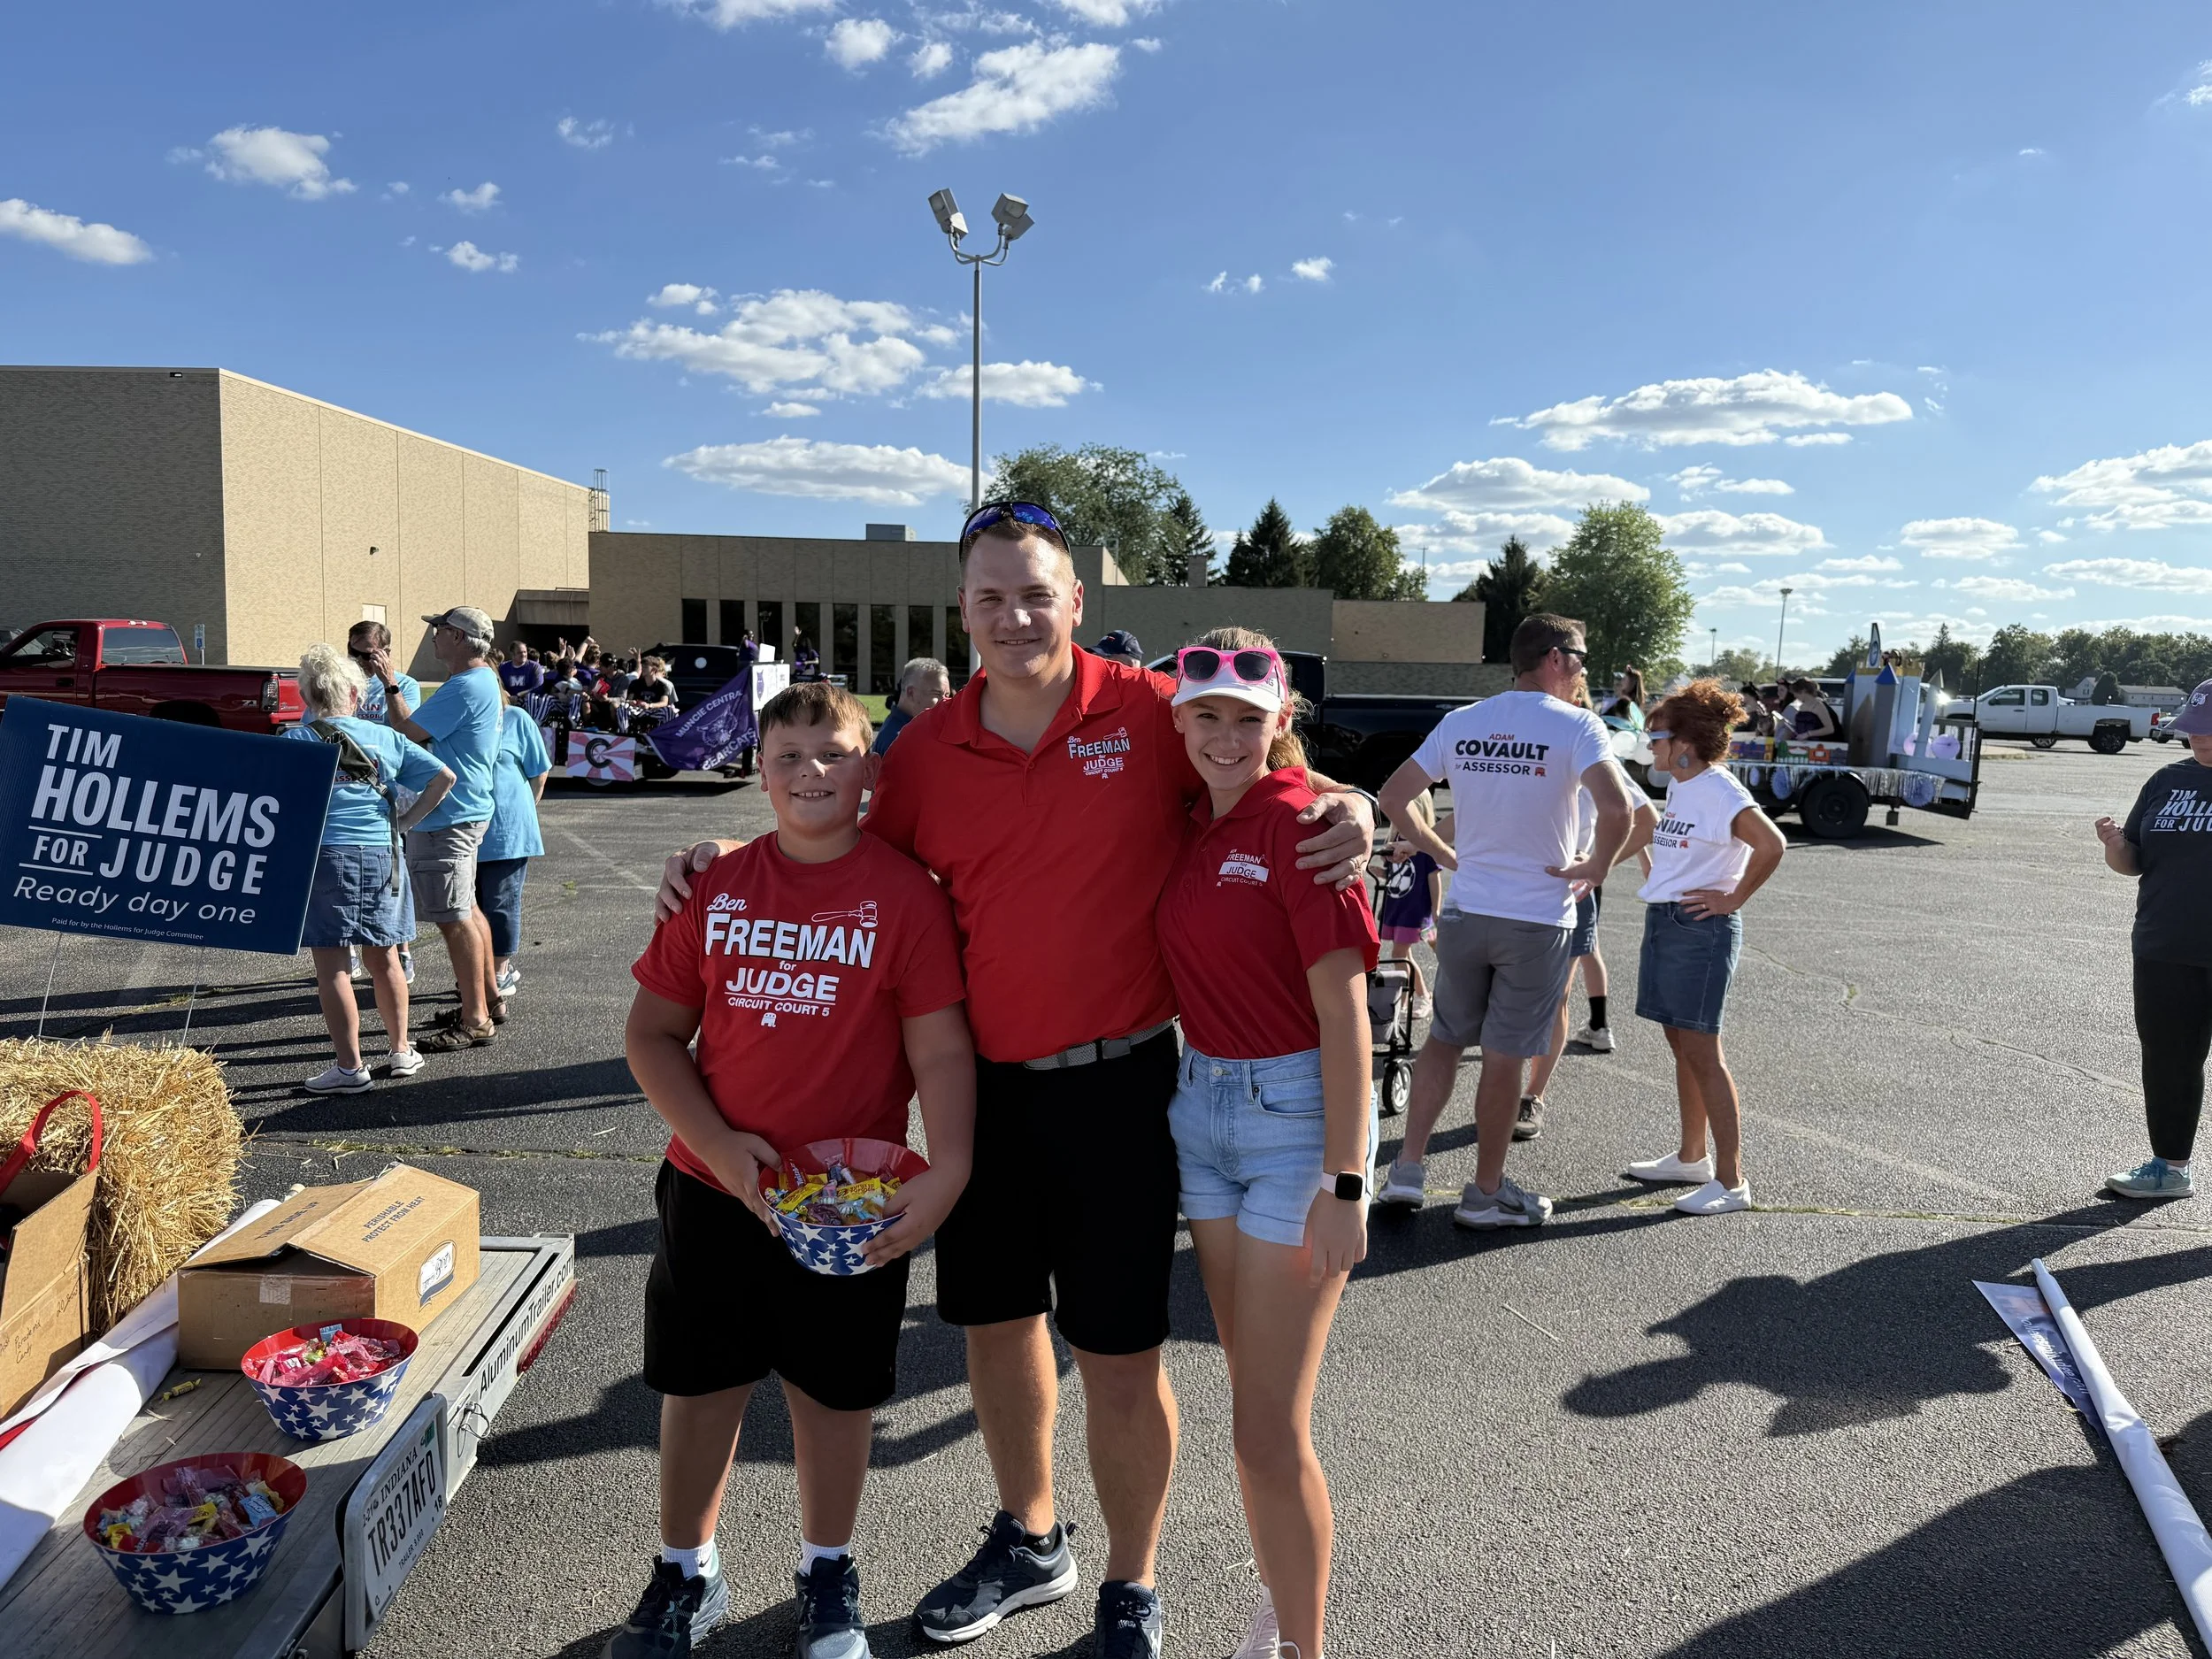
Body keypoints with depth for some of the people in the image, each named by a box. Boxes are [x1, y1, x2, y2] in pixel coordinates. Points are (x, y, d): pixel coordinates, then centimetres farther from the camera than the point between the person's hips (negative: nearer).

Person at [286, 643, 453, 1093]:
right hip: (381, 854, 4)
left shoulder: (296, 741, -1)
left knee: (332, 965, 1)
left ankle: (349, 1067, 3)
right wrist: (405, 821, 8)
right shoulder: (385, 737, 9)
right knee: (383, 958, 15)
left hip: (324, 854, -4)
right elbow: (443, 777, 6)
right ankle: (400, 1051, 25)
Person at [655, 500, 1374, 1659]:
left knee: (1119, 1355, 7)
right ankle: (1029, 1542, 45)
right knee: (994, 1320, 20)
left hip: (1117, 1085, -4)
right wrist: (733, 863, -1)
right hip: (979, 1084, 4)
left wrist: (1348, 810, -18)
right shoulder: (927, 749, 1)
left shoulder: (1151, 715, -9)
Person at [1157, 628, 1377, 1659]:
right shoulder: (1189, 827, 6)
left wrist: (1344, 1182, -18)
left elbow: (1343, 1011, -17)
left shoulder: (1300, 823, -15)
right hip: (1202, 1107, 7)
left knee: (1270, 1428, -2)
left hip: (1294, 1115, -7)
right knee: (1249, 1392, 18)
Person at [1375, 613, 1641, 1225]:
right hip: (1538, 920, -4)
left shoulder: (1460, 722, 4)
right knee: (1505, 1058, 7)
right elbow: (1617, 808, -26)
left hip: (1465, 914, 4)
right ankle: (1486, 1194, 21)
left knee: (1444, 1038, 18)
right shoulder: (1576, 726, -10)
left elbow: (1393, 796, 4)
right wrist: (1597, 865, -9)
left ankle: (1407, 1169, 16)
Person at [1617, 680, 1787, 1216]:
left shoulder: (1718, 790, -16)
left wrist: (1733, 899, -18)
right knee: (1682, 1048, 16)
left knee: (1702, 1054, -5)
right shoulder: (1680, 788, 12)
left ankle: (1731, 1181, 2)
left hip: (1701, 929, -9)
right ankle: (1691, 1157, 28)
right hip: (1662, 923, 9)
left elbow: (1771, 844, -27)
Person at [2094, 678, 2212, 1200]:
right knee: (2167, 1060, 14)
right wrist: (2115, 847, -10)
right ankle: (2169, 1166, 28)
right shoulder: (2169, 781, 9)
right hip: (2165, 956, 4)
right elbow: (2134, 862, 13)